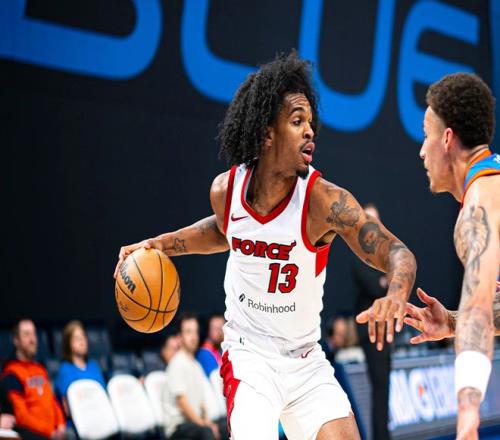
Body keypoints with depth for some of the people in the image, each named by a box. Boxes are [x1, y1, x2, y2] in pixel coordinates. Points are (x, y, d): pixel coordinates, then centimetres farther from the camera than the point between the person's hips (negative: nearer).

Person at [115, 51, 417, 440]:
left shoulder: (324, 200, -19)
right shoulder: (226, 189, -9)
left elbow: (398, 253, -23)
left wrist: (395, 296, -44)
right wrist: (157, 244, 8)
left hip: (307, 361, 0)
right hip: (249, 353, 0)